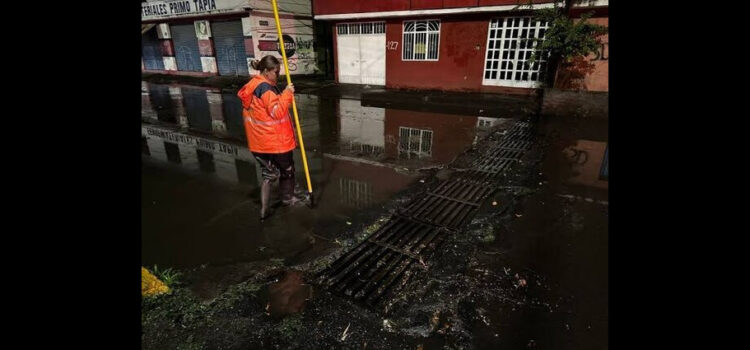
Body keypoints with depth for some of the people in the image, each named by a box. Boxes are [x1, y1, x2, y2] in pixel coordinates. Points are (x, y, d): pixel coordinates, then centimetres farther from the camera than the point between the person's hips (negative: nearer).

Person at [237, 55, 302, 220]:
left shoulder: (252, 86, 11)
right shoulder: (265, 87, -20)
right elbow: (277, 112, -23)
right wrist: (287, 94, -19)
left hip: (259, 141, 9)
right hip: (275, 140, -9)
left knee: (269, 173, 15)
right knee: (287, 169, 15)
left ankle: (264, 209, 13)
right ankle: (287, 198, 34)